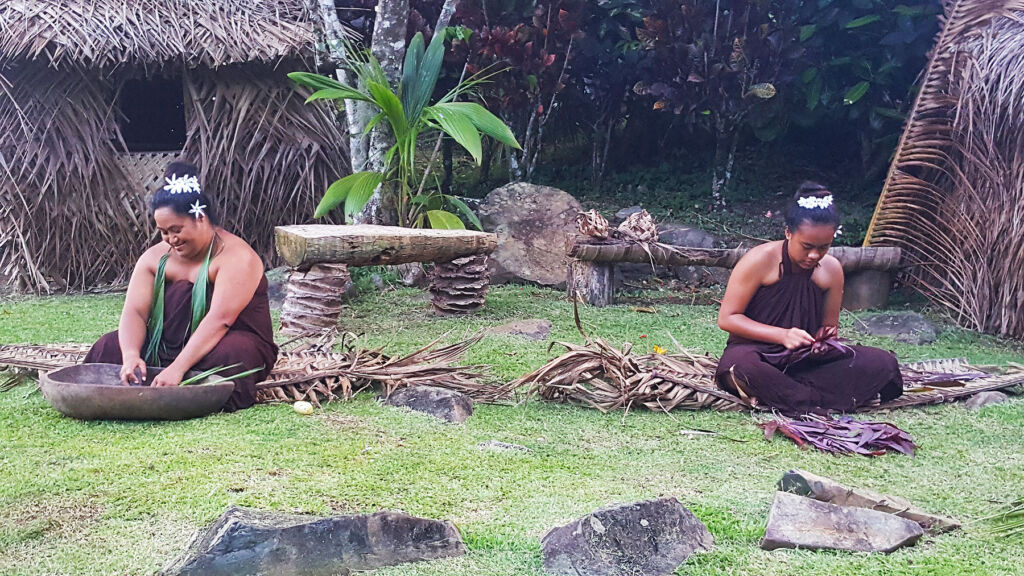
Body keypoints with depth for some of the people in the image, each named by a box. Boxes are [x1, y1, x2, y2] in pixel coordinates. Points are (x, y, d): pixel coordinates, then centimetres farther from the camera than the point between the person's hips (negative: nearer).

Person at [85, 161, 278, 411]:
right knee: (108, 348, -14)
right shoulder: (155, 257, 4)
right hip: (168, 348, 6)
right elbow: (134, 311, -8)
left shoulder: (235, 256, -16)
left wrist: (178, 368, -38)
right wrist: (131, 355, -30)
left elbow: (220, 319, -28)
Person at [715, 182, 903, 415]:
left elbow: (829, 326, 14)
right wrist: (782, 335, -22)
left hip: (807, 361, 5)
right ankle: (828, 403, -28)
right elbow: (727, 318, -10)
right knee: (741, 365, -42)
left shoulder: (832, 270, 3)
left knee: (883, 362, -17)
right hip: (756, 352, -5)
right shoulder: (760, 260, -10)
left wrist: (825, 341, -12)